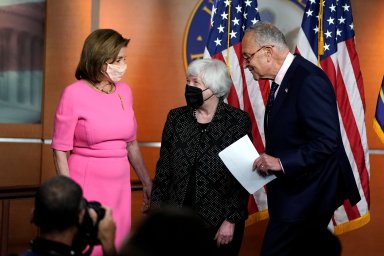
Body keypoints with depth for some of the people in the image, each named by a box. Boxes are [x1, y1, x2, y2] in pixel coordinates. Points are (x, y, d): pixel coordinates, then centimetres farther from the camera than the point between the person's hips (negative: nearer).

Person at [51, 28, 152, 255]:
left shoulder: (124, 91, 6)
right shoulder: (74, 94, -10)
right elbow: (61, 151, -8)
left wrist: (147, 182, 17)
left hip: (119, 185, 5)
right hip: (85, 184, -5)